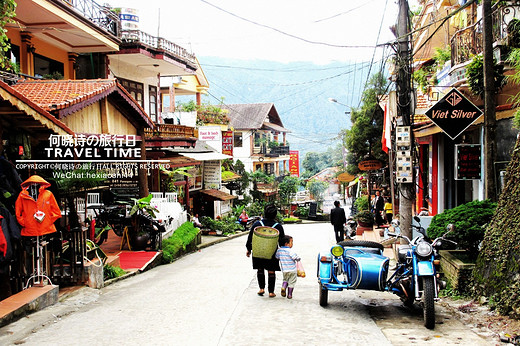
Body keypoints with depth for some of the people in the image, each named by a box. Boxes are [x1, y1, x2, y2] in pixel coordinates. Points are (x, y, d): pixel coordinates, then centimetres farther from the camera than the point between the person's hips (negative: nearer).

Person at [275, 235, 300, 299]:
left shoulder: (279, 250, 1)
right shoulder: (289, 251, -18)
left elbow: (277, 257, 15)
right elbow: (295, 257, -22)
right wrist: (298, 259, 0)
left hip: (284, 270, 5)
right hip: (292, 270, -5)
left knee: (285, 280, 24)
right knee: (291, 282, 9)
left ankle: (283, 287, -3)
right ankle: (289, 295, 14)